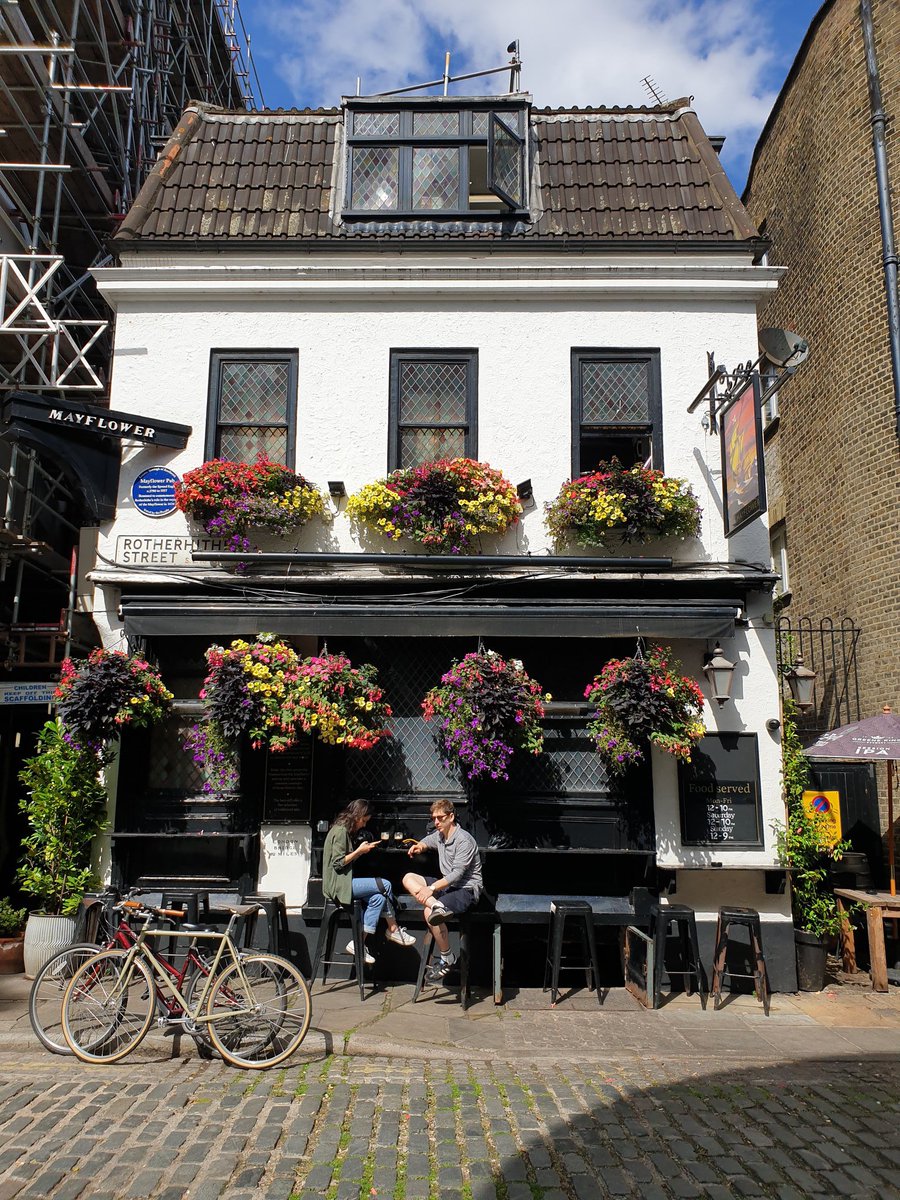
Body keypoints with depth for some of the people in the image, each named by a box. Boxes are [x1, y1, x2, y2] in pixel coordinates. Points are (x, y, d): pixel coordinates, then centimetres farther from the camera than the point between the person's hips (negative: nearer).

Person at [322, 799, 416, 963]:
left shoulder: (343, 830, 18)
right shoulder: (340, 831, -13)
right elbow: (338, 863, -20)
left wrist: (362, 850, 8)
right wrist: (359, 851, -14)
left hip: (342, 883, 10)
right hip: (338, 885, -10)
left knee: (378, 898, -6)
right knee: (385, 885, -14)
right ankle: (393, 930, 0)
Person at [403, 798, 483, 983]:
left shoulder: (464, 840, -17)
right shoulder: (439, 835, 9)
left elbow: (457, 873, -23)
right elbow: (426, 842, 34)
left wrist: (432, 888, -30)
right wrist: (419, 847, 10)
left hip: (467, 889, -9)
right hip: (447, 884, 9)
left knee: (429, 913, -29)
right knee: (409, 878, -6)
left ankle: (447, 958, -12)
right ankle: (437, 906, -28)